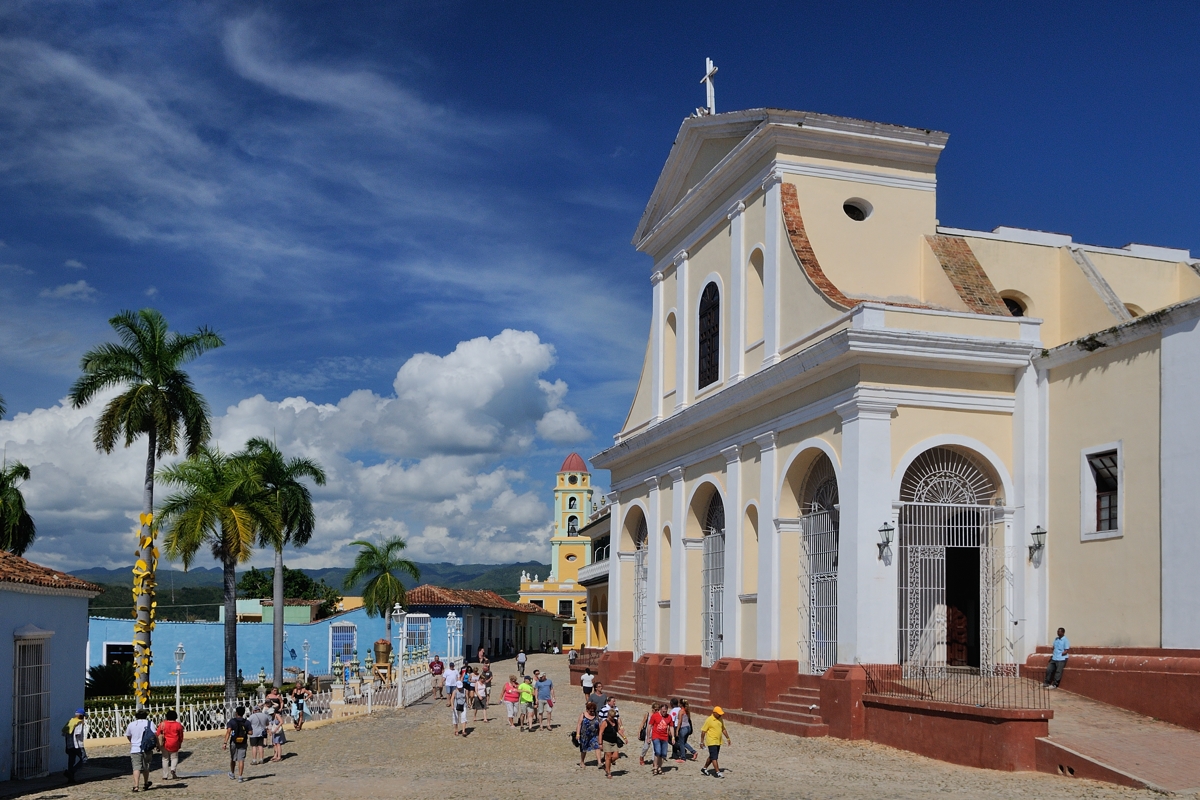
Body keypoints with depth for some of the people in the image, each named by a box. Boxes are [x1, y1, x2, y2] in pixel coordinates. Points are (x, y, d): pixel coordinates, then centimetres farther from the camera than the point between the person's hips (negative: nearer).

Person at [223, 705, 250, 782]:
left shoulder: (232, 721, -8)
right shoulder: (247, 723, -4)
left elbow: (228, 732, -19)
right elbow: (250, 732, -6)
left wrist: (225, 743, -24)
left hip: (234, 742, 0)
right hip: (243, 743, 0)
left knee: (233, 759, 19)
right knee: (241, 760, -2)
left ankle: (232, 774, 36)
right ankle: (240, 777, -11)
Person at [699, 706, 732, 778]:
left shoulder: (720, 719, 8)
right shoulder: (709, 720, -14)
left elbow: (723, 729, 20)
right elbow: (703, 731, -11)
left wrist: (728, 738, 16)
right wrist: (702, 741, -11)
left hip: (718, 742, 8)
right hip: (711, 742, -8)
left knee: (712, 757, 16)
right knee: (714, 757, -10)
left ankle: (704, 768, 31)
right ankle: (718, 772, -12)